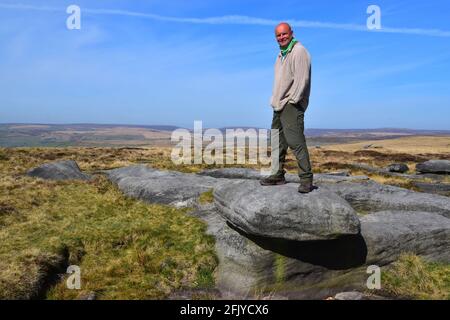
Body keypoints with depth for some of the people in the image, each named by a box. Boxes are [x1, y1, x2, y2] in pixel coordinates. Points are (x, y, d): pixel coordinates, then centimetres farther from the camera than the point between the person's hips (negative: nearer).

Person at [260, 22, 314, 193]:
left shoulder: (299, 51, -9)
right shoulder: (281, 54, 21)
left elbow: (302, 79, -18)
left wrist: (293, 100, -19)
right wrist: (275, 100, 15)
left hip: (291, 106, -10)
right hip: (279, 105, 10)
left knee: (295, 141, -14)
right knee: (277, 142, 13)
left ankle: (306, 179, -9)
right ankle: (278, 175, 23)